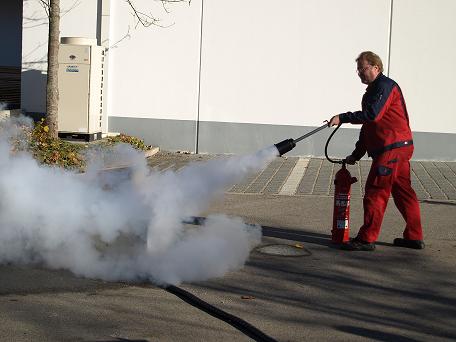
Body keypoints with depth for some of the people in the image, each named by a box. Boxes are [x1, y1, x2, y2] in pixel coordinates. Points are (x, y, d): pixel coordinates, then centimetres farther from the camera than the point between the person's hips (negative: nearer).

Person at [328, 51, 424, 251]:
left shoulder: (385, 86, -8)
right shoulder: (372, 91, 24)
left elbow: (372, 114, -23)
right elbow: (368, 126, 25)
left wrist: (342, 118, -20)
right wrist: (356, 154, 22)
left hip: (391, 148, -11)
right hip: (400, 147, 11)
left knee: (375, 192, -8)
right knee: (403, 191, 12)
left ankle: (367, 239, -5)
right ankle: (414, 237, 17)